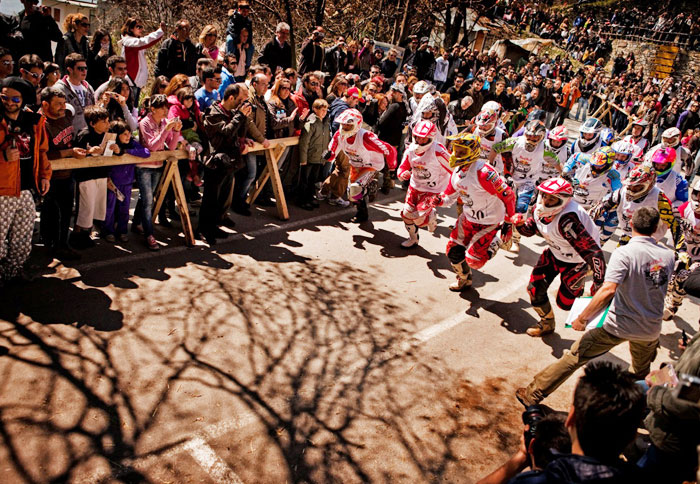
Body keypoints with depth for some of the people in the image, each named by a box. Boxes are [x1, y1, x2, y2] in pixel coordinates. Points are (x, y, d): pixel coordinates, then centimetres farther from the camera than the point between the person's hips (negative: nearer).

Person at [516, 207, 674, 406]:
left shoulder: (624, 253, -19)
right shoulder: (668, 255, -2)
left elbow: (608, 290, -31)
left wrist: (582, 318, -25)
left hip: (619, 326, -5)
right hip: (651, 330, 5)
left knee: (574, 357, 5)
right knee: (642, 376, 32)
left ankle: (532, 395, 10)